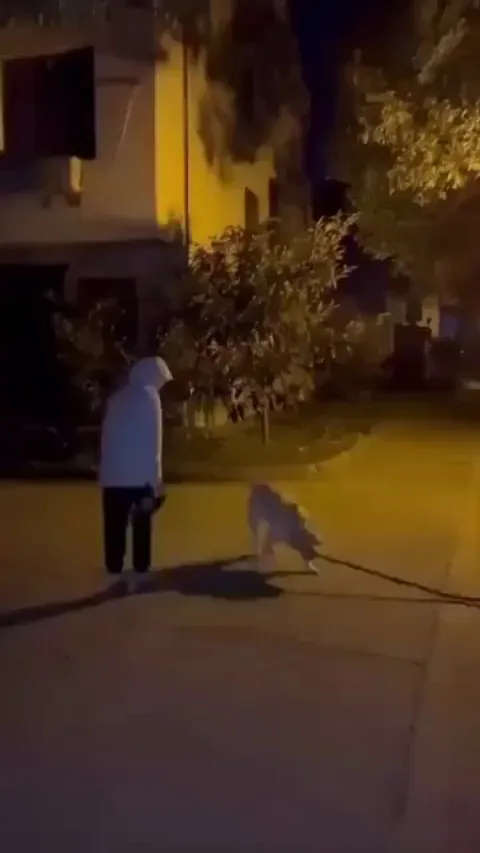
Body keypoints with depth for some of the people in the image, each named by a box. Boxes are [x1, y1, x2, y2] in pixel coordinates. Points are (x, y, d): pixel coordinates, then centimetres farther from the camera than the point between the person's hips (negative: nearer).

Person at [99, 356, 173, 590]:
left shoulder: (116, 398, 15)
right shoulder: (148, 396, -4)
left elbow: (107, 438, 15)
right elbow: (151, 442, -11)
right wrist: (155, 481, -11)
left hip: (112, 476, 5)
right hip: (139, 475, -5)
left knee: (115, 528, 5)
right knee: (141, 526, 6)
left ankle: (115, 575, 6)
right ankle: (140, 573, 8)